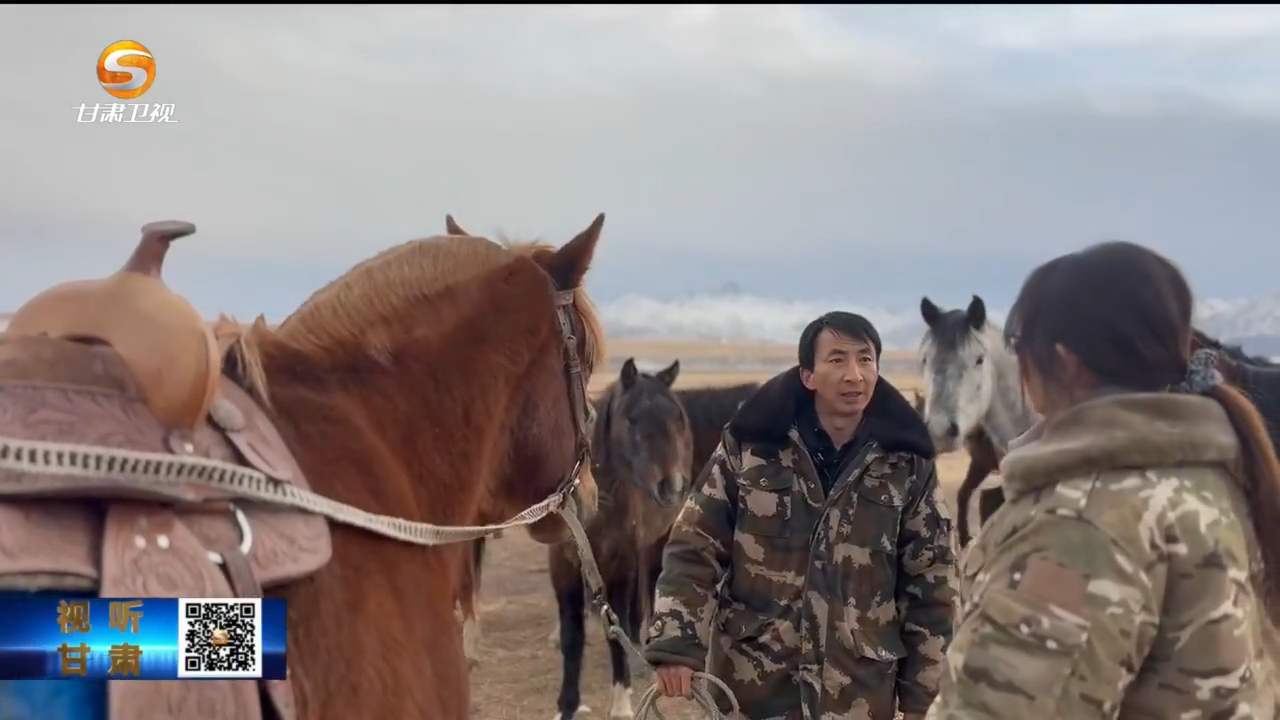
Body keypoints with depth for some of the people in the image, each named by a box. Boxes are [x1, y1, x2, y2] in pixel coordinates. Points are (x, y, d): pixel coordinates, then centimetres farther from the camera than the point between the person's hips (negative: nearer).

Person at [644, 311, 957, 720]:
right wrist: (676, 643, -13)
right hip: (754, 682, -1)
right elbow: (695, 549, -2)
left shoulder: (906, 465, -2)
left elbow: (930, 585, 3)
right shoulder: (750, 447, -4)